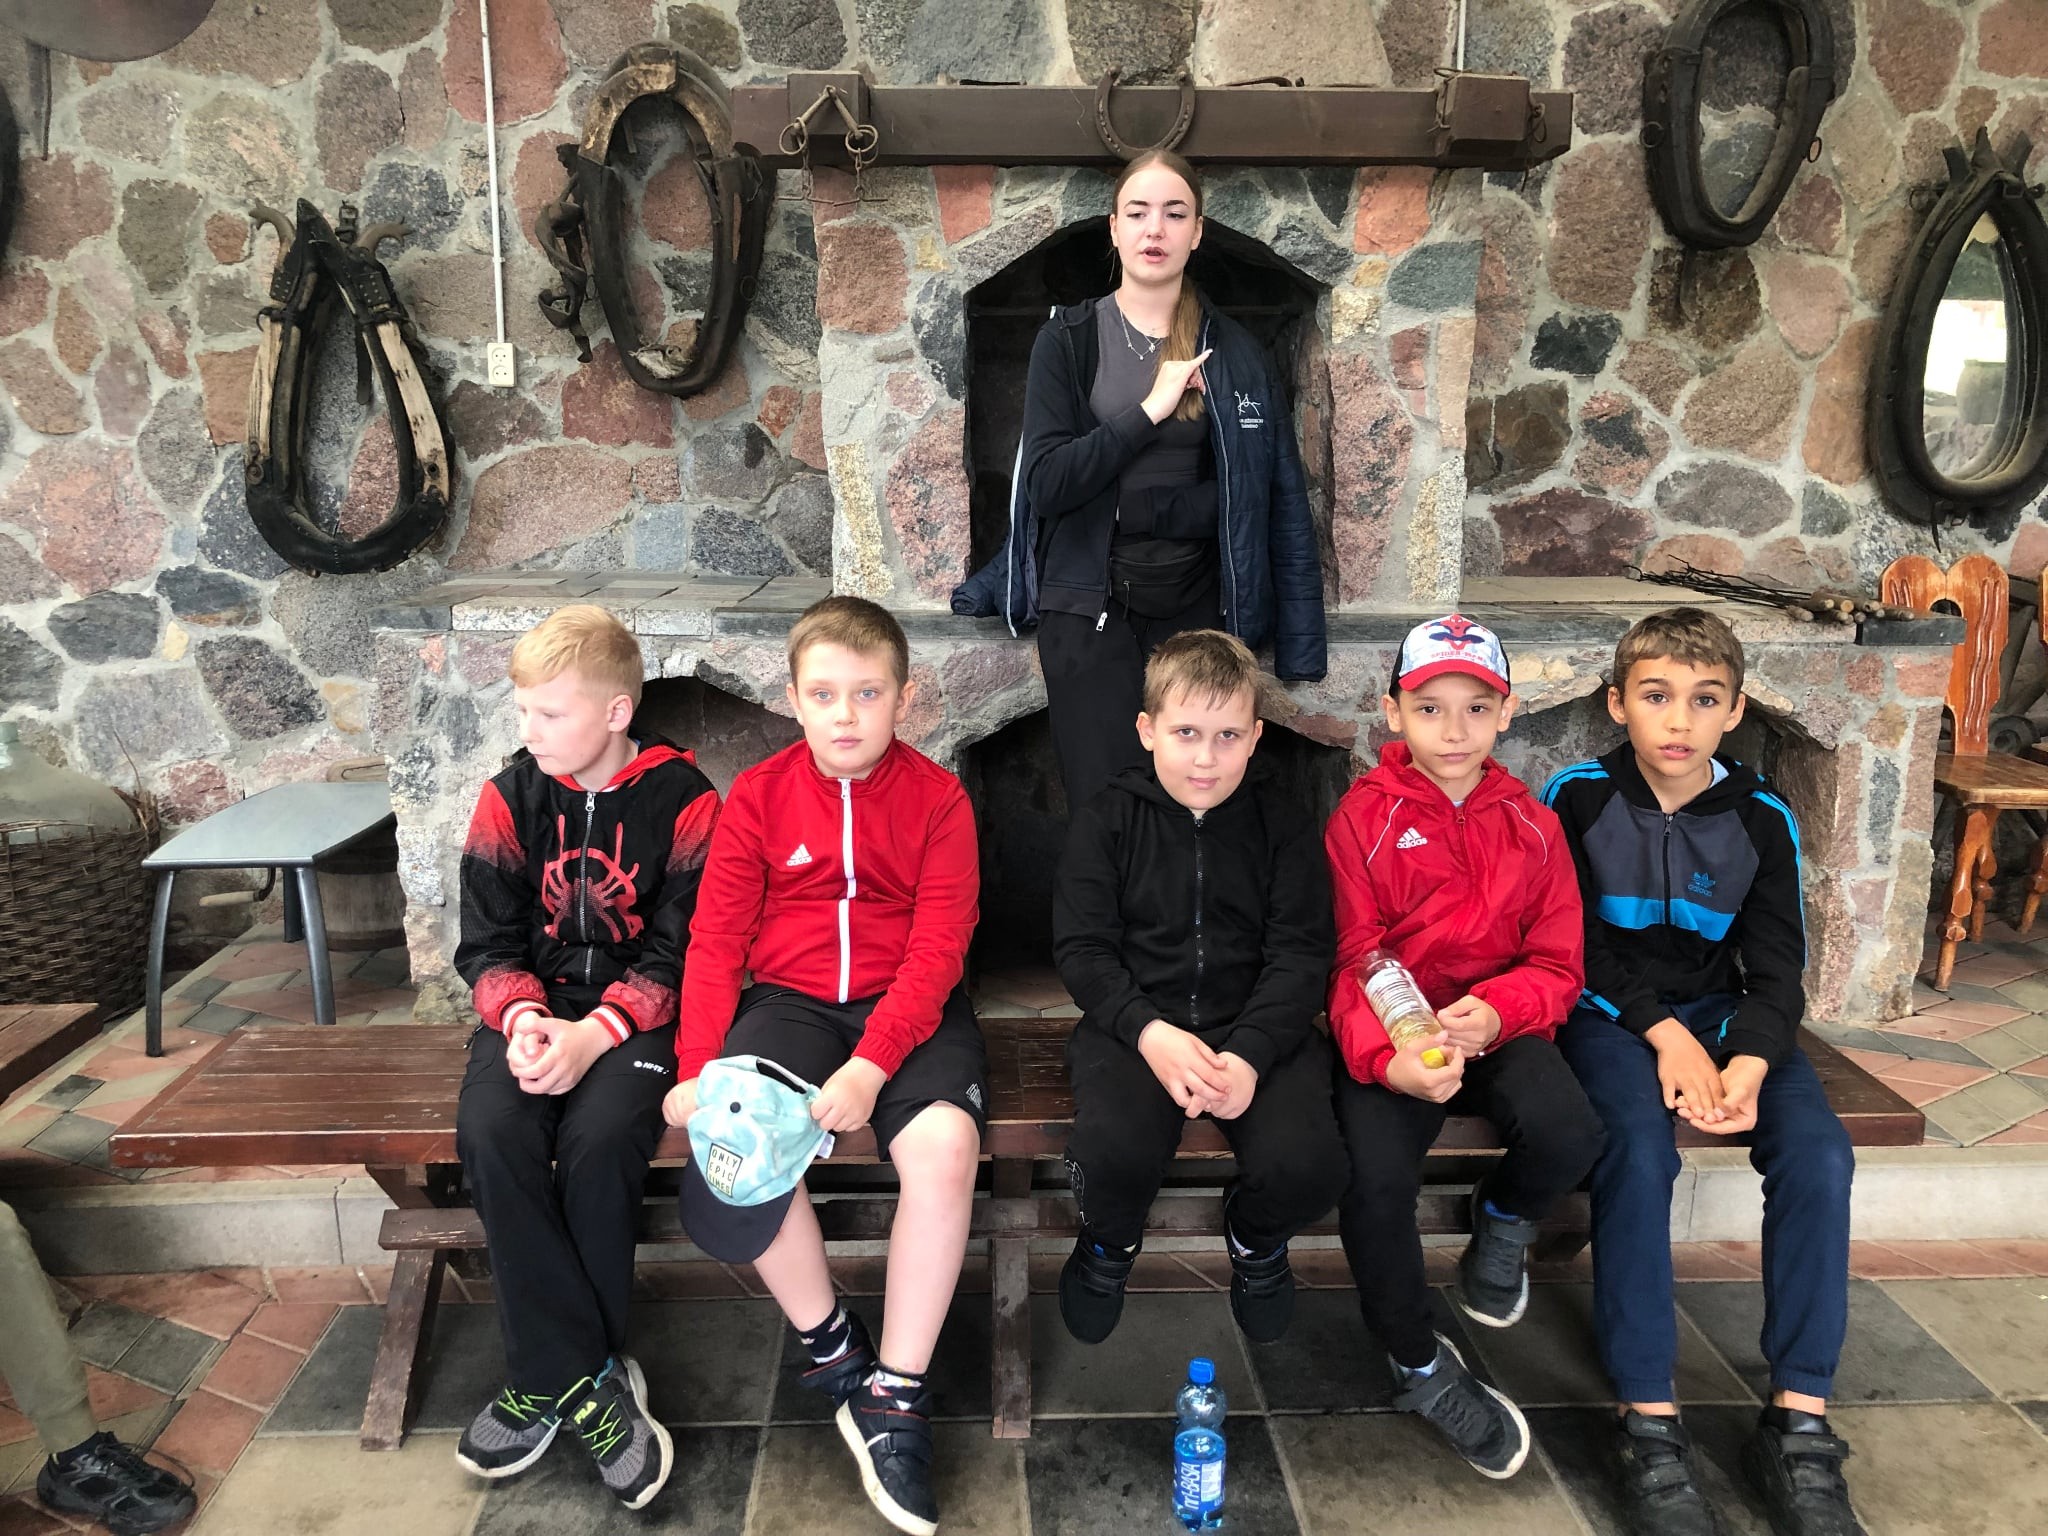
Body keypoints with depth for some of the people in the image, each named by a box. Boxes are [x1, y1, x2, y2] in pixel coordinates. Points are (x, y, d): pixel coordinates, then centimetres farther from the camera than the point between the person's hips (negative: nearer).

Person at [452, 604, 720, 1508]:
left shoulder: (683, 801, -6)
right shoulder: (511, 798, 5)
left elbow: (681, 951, -8)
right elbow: (487, 942, 5)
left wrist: (595, 1032, -21)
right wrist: (522, 1018, -15)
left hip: (636, 1015, -3)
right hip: (534, 1006, 3)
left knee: (598, 1142, -30)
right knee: (489, 1133, -26)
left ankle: (548, 1378, -8)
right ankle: (589, 1380, -16)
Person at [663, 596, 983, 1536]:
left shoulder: (937, 798, 0)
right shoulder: (758, 796, 6)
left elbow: (937, 950, -8)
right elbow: (715, 940, 1)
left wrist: (871, 1066, -22)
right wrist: (700, 1068, -13)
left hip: (907, 1007, -1)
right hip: (789, 999, 1)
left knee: (944, 1144, -30)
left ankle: (895, 1396, -11)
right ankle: (829, 1345, 0)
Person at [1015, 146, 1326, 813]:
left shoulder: (1233, 351, 6)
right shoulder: (1068, 340, 2)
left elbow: (1285, 500, 4)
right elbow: (1045, 484, -9)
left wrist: (1299, 649, -3)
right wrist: (1150, 409, -14)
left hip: (1196, 604, 2)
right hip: (1091, 608, -1)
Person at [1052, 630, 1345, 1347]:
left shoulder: (1283, 825, 6)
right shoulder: (1108, 819, 4)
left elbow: (1300, 956, 0)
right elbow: (1082, 947, -1)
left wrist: (1250, 1054, -17)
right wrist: (1150, 1032, -18)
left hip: (1259, 1025, 1)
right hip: (1133, 1023, -1)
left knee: (1307, 1164, -25)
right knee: (1116, 1149, -30)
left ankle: (1256, 1237, 15)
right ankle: (1110, 1240, 10)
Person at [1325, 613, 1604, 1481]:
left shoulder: (1530, 825, 9)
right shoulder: (1363, 818, 0)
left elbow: (1556, 966, 7)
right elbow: (1351, 962, -5)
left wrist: (1495, 1012, -17)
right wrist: (1387, 1057, -25)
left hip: (1500, 1026, 2)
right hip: (1393, 1033, -2)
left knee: (1568, 1135, -29)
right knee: (1373, 1178, -27)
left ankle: (1503, 1221, 13)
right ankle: (1419, 1366, 4)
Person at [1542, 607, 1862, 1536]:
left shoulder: (1761, 818, 1)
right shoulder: (1576, 798, -7)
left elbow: (1777, 969, -1)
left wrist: (1749, 1062, -21)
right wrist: (1663, 1034, -18)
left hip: (1721, 1013, 3)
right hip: (1607, 1015, -3)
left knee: (1818, 1152, -23)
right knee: (1638, 1148, -32)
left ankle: (1799, 1423, -13)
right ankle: (1649, 1424, -23)